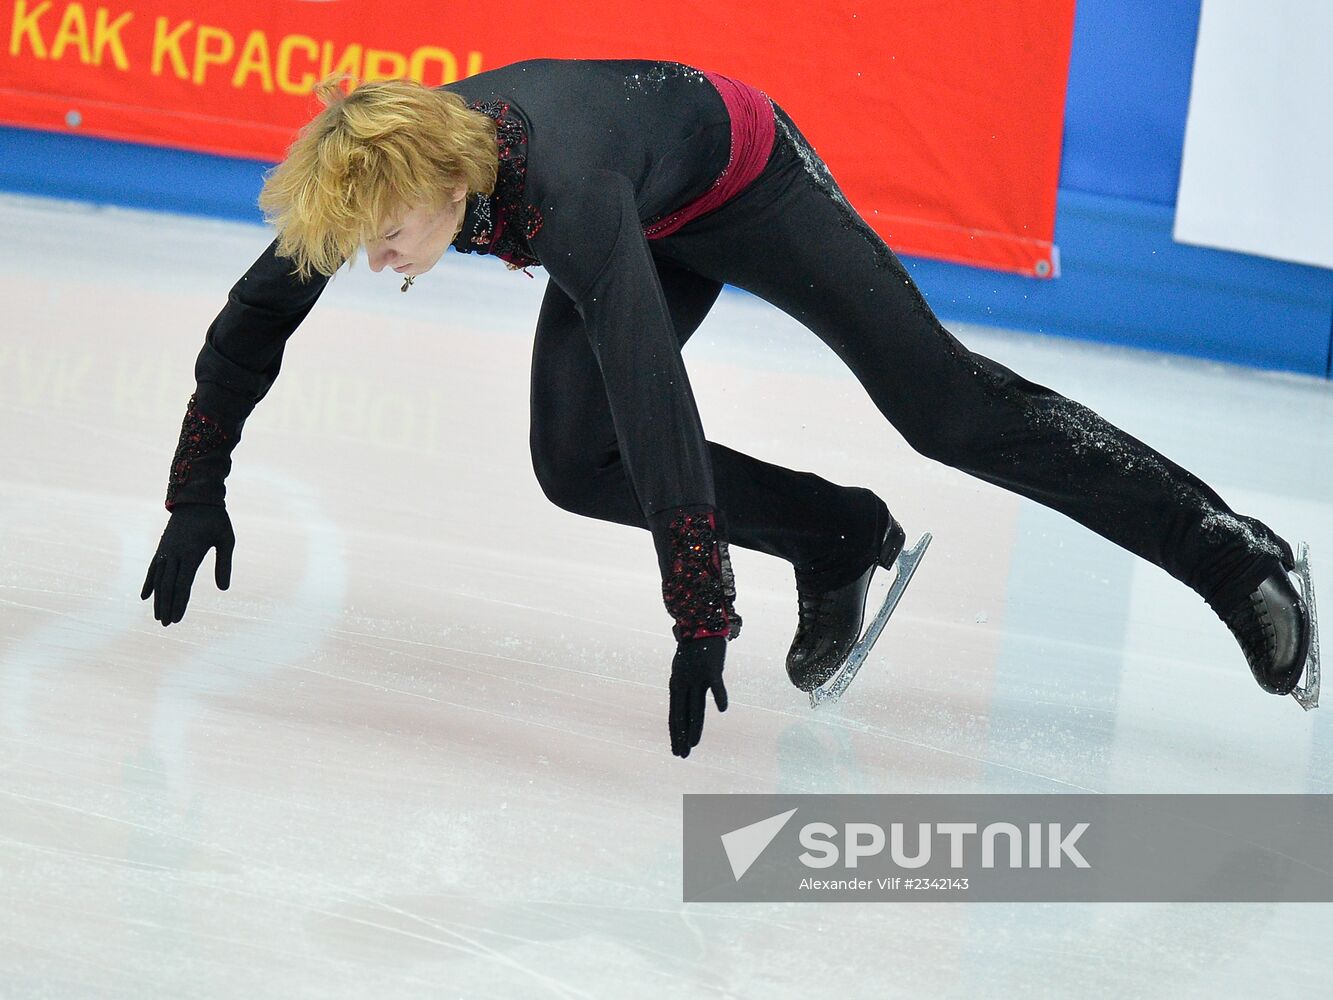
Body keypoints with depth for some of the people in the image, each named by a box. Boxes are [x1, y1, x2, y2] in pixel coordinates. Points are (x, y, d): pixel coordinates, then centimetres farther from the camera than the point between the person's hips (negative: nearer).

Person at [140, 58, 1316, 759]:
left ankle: (1233, 554, 9)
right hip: (650, 225, 6)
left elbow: (658, 411, -48)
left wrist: (702, 623, -48)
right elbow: (255, 319, -10)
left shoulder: (564, 194, -46)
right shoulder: (368, 177, -28)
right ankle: (839, 539, 12)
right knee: (578, 470, -9)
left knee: (946, 405, -5)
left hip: (738, 171, -6)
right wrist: (197, 490, -10)